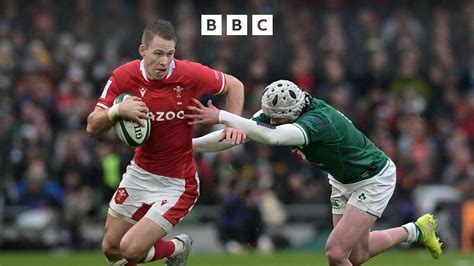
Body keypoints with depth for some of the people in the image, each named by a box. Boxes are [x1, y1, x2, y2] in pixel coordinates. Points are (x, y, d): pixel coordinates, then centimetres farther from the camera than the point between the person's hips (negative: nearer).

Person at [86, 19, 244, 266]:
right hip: (140, 173, 4)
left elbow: (234, 85, 0)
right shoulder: (123, 77, -13)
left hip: (176, 182, -4)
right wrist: (117, 111, -31)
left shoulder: (190, 74, -18)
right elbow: (92, 128, -12)